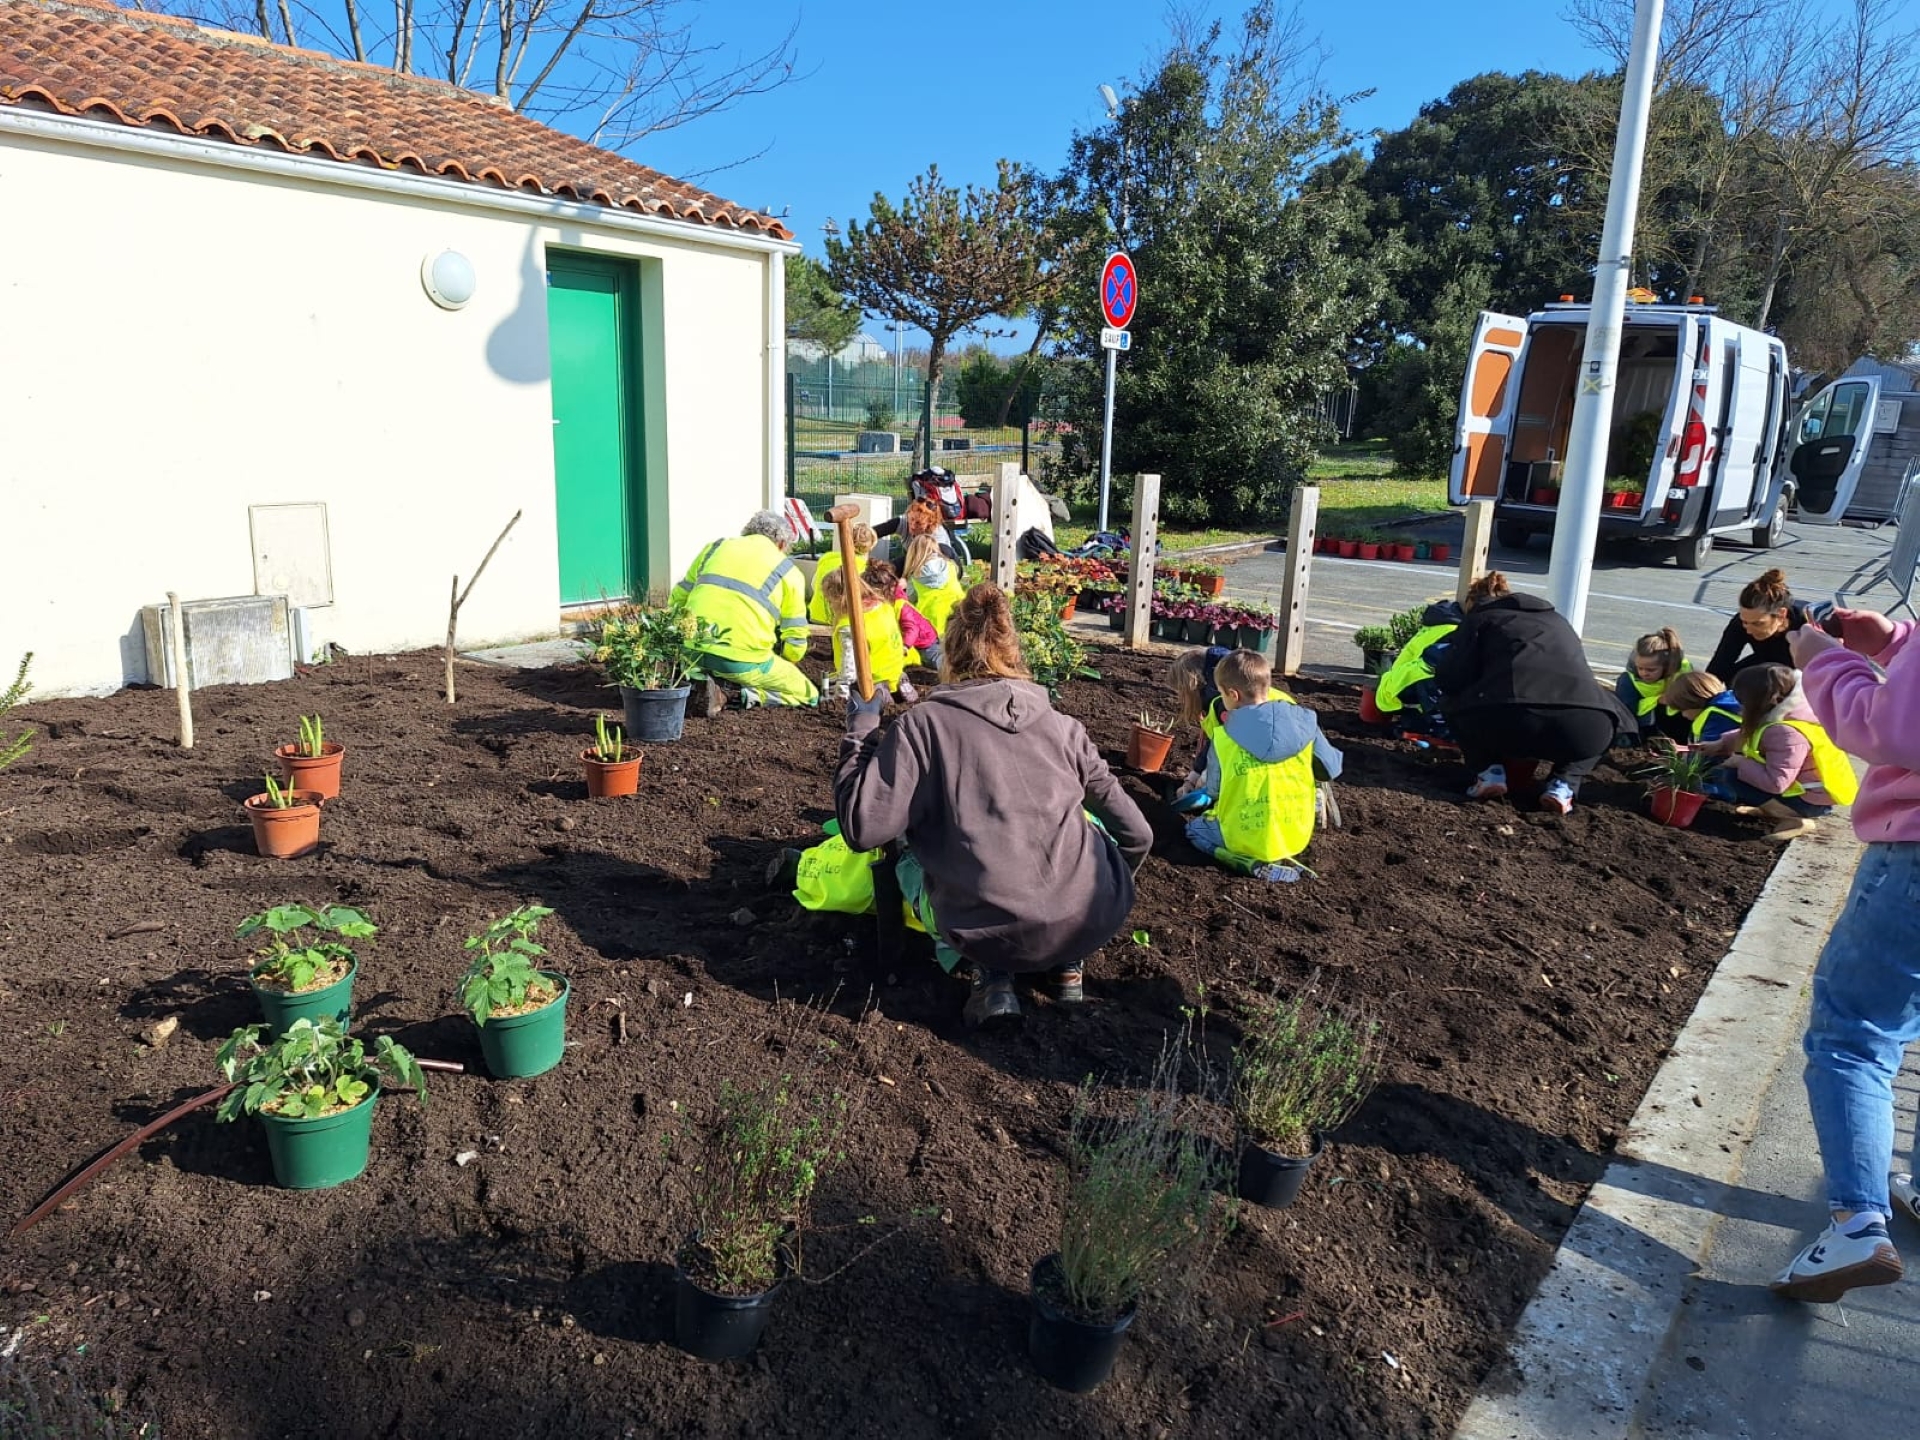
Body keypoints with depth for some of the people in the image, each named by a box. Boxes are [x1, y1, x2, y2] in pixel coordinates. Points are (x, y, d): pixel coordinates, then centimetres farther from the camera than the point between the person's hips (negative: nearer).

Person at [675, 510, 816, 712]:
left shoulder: (715, 548, 19)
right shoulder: (789, 572, 10)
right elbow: (795, 640, 9)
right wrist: (781, 670, 30)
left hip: (693, 653, 4)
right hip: (744, 660, -3)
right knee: (808, 695, 14)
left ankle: (702, 684, 6)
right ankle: (746, 694, -8)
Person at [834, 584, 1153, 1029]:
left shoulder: (924, 724, -1)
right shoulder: (1061, 725, 10)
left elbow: (862, 827, -6)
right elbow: (1135, 833, 15)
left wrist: (859, 733, 7)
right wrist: (1110, 887, 36)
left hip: (991, 935, -2)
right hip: (1094, 923, 3)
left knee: (911, 856, 28)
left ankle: (993, 974, 9)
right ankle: (1068, 964, 22)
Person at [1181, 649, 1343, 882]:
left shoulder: (1223, 738, -12)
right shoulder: (1303, 722, -6)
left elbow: (1212, 791, 1)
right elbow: (1330, 770, 5)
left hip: (1247, 840, -6)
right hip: (1297, 837, 6)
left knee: (1195, 827, 23)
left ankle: (1252, 862, -2)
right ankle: (1280, 857, 11)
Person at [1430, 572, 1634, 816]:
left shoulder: (1480, 617, 23)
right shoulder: (1557, 620, 37)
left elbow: (1448, 678, 12)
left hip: (1509, 721, -2)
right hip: (1586, 727, 2)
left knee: (1452, 703, 30)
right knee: (1609, 717, 39)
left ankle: (1490, 772, 10)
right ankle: (1565, 783, 14)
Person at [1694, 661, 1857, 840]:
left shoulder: (1786, 732, -30)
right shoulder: (1784, 714, -1)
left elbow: (1775, 783, -31)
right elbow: (1751, 736, 18)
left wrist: (1741, 763, -18)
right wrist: (1722, 744, 9)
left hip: (1810, 801, -10)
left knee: (1733, 777, -15)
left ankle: (1796, 820, -11)